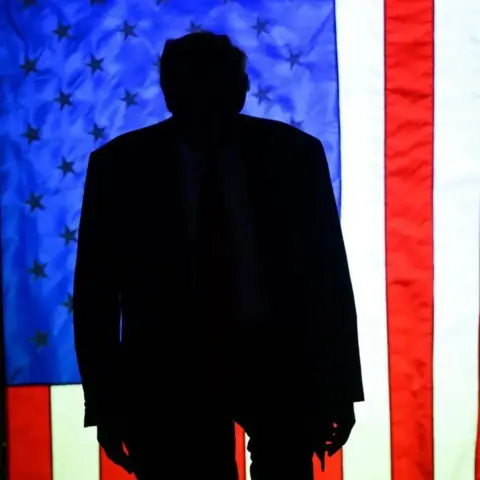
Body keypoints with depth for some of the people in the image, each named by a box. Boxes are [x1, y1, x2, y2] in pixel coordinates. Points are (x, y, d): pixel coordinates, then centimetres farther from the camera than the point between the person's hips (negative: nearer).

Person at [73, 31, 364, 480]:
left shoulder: (294, 152, -5)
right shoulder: (119, 165, -6)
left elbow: (327, 273, 0)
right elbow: (96, 289, -1)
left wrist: (339, 388, -1)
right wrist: (105, 403, -3)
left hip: (276, 355, 1)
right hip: (170, 363, 0)